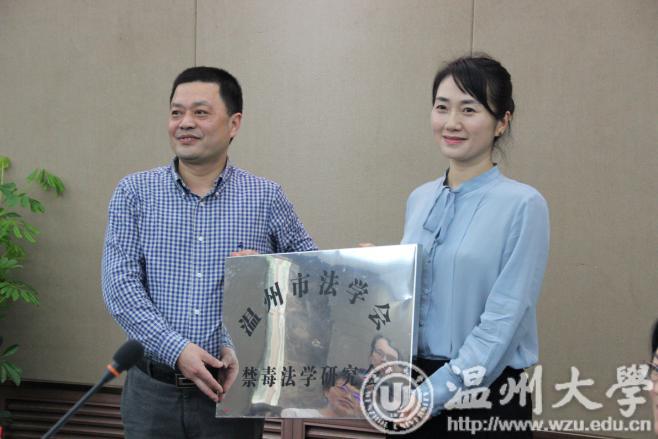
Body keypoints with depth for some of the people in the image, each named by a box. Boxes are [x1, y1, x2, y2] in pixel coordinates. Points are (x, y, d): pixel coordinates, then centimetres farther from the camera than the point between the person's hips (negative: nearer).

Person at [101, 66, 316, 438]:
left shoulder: (267, 198, 3)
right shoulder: (134, 193, 2)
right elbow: (120, 284, -6)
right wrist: (176, 348, -17)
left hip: (233, 391, 0)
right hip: (153, 390, 0)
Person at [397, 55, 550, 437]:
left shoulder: (523, 206, -11)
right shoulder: (420, 200, 8)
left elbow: (504, 321, -15)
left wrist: (435, 393, -17)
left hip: (484, 396, -5)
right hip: (414, 386, 5)